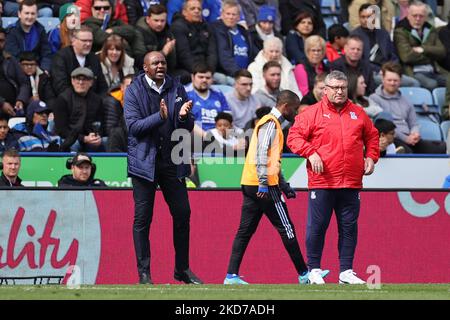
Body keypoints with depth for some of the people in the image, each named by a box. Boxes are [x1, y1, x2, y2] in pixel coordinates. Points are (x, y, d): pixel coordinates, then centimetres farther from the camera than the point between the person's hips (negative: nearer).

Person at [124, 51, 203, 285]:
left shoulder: (177, 89, 6)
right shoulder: (134, 91, -3)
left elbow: (188, 128, 6)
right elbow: (133, 126, -12)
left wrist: (184, 117, -17)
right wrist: (160, 117, -25)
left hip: (172, 161, 3)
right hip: (145, 161, -3)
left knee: (182, 214, 5)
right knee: (143, 219, 0)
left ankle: (182, 269, 18)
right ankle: (144, 273, 5)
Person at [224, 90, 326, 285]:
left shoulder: (273, 123, 22)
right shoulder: (270, 123, -9)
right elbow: (261, 153, -21)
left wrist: (283, 185, 25)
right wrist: (263, 183, -25)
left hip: (250, 185, 10)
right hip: (263, 186, -10)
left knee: (245, 231, 6)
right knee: (286, 229, -3)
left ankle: (231, 276, 1)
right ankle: (303, 274, 2)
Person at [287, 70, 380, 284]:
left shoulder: (358, 114, 14)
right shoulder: (312, 113, 1)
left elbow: (371, 136, 24)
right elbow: (294, 136, -2)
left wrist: (371, 157, 8)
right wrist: (311, 153, -16)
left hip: (351, 184, 4)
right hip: (321, 182, -4)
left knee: (349, 227, 6)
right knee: (317, 226, 0)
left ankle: (346, 271, 12)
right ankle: (314, 270, 11)